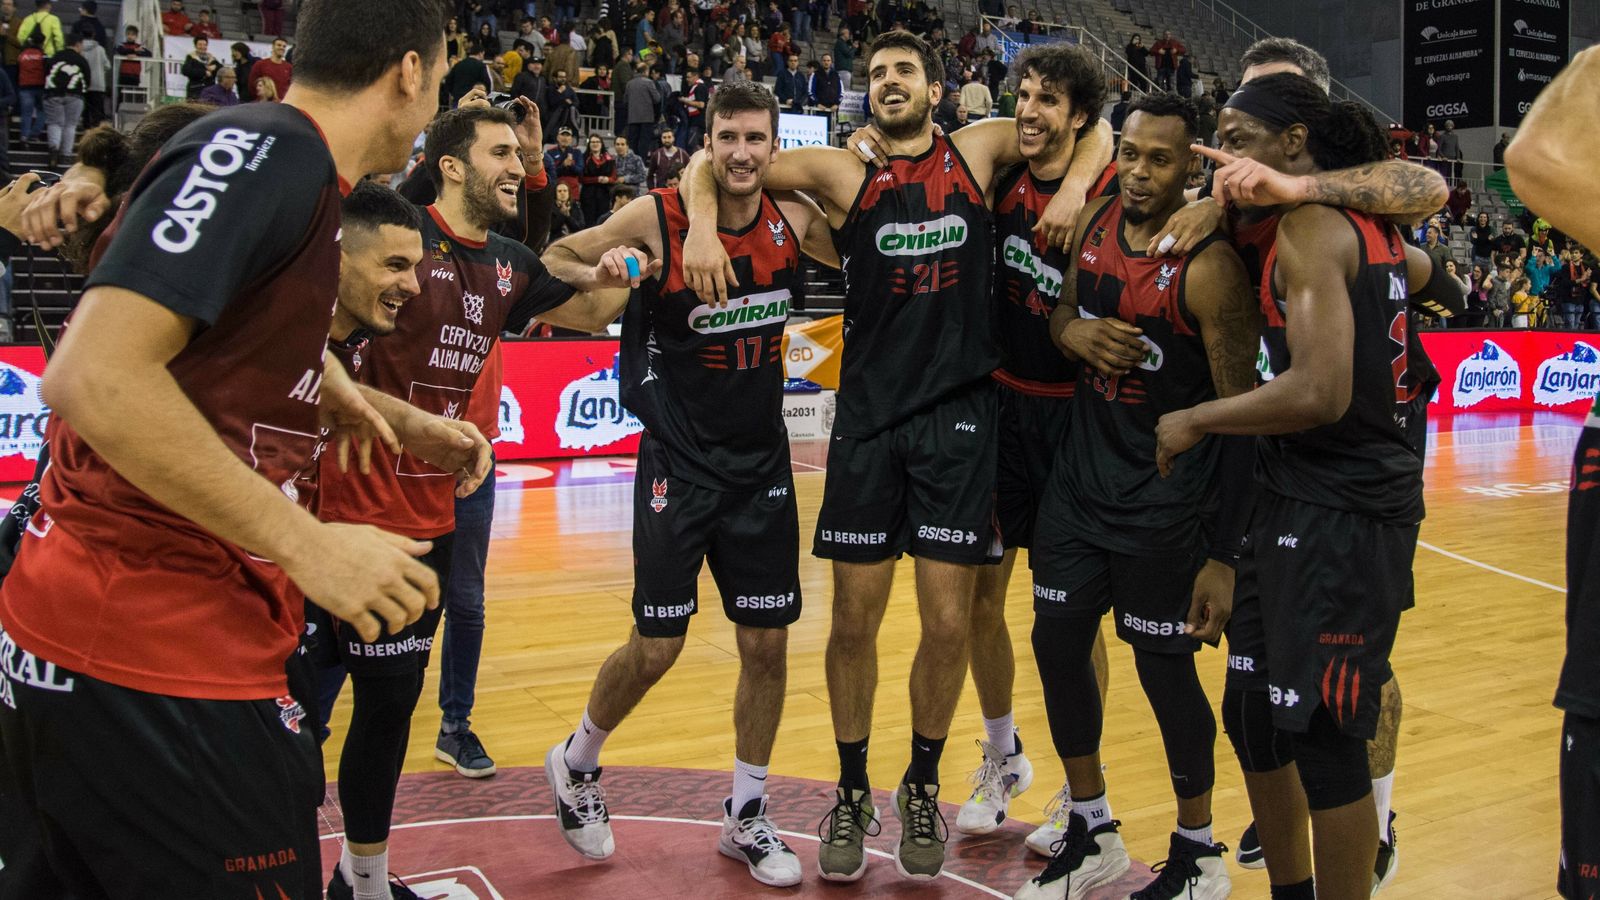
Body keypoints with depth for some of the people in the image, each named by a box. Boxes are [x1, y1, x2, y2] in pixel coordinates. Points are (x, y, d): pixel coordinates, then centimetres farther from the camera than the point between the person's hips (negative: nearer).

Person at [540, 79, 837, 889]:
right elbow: (556, 261, -5)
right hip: (678, 464, -4)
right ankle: (574, 765, 30)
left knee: (767, 644, 7)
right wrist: (607, 276, -24)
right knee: (656, 647, 1)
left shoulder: (794, 220, -2)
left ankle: (746, 817, 25)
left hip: (762, 464, 4)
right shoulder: (655, 219, -14)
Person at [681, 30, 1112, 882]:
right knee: (854, 620, 5)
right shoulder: (843, 172, 3)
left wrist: (1073, 187, -5)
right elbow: (712, 162, 4)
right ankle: (852, 793, 24)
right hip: (869, 417, 0)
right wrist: (701, 224, -15)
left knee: (948, 624, 3)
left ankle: (921, 788, 25)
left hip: (958, 416, 0)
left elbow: (1095, 134, 15)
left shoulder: (979, 151, 6)